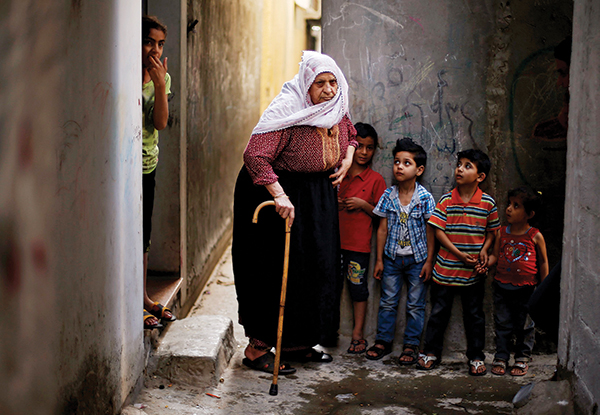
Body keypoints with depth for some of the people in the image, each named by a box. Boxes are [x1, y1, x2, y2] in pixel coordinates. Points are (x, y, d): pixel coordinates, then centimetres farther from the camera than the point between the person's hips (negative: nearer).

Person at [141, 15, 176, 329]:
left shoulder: (162, 78, 7)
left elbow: (161, 123, -6)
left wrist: (159, 84, -15)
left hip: (148, 166, 7)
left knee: (143, 235, 15)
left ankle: (143, 297, 26)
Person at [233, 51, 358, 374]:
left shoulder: (337, 109, -1)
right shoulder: (287, 111, -24)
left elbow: (349, 134, 23)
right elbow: (254, 156, -31)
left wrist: (347, 161, 4)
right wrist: (279, 196, -37)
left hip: (318, 198, 8)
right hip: (273, 190, -7)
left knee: (317, 268, 10)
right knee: (273, 271, -5)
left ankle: (296, 343, 24)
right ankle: (257, 347, 5)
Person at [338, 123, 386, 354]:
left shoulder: (375, 180, 0)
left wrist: (363, 205, -14)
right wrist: (333, 204, -2)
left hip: (359, 244, -3)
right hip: (335, 240, 3)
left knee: (358, 288, 3)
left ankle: (357, 335, 12)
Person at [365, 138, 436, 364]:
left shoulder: (425, 198, -9)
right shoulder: (388, 196, -3)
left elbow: (430, 232, -5)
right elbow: (383, 229, 2)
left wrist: (429, 261, -7)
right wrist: (379, 259, 2)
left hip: (417, 259, -2)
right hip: (392, 257, 2)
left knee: (415, 305, 6)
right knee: (388, 302, 10)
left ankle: (411, 345, 16)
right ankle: (383, 341, 22)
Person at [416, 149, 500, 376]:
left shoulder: (487, 202, -3)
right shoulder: (446, 200, -4)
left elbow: (491, 231, 6)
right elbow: (438, 230, -7)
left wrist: (484, 251, -11)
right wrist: (458, 253, -15)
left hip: (474, 272, 0)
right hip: (446, 267, 0)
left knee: (474, 314, 9)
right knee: (439, 311, 10)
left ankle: (476, 356, 22)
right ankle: (431, 352, 23)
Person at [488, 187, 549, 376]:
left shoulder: (535, 236, -5)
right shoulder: (502, 233, 2)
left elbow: (543, 263, 2)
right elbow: (495, 255, 9)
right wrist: (484, 264, -12)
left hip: (526, 289, -2)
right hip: (502, 287, 2)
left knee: (525, 326, 8)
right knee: (502, 325, 9)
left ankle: (522, 359, 22)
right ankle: (501, 357, 21)